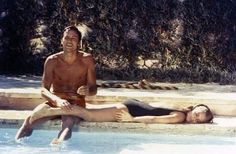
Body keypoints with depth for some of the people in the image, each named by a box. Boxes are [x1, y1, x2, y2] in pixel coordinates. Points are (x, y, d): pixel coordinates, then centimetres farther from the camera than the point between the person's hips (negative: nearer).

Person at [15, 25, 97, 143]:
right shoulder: (52, 61, -2)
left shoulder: (86, 60, -2)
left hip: (76, 104, -2)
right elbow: (44, 90, -9)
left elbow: (93, 89, 2)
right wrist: (57, 100, -31)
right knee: (30, 119, -28)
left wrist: (88, 90, -25)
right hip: (54, 103, 2)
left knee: (68, 121, -38)